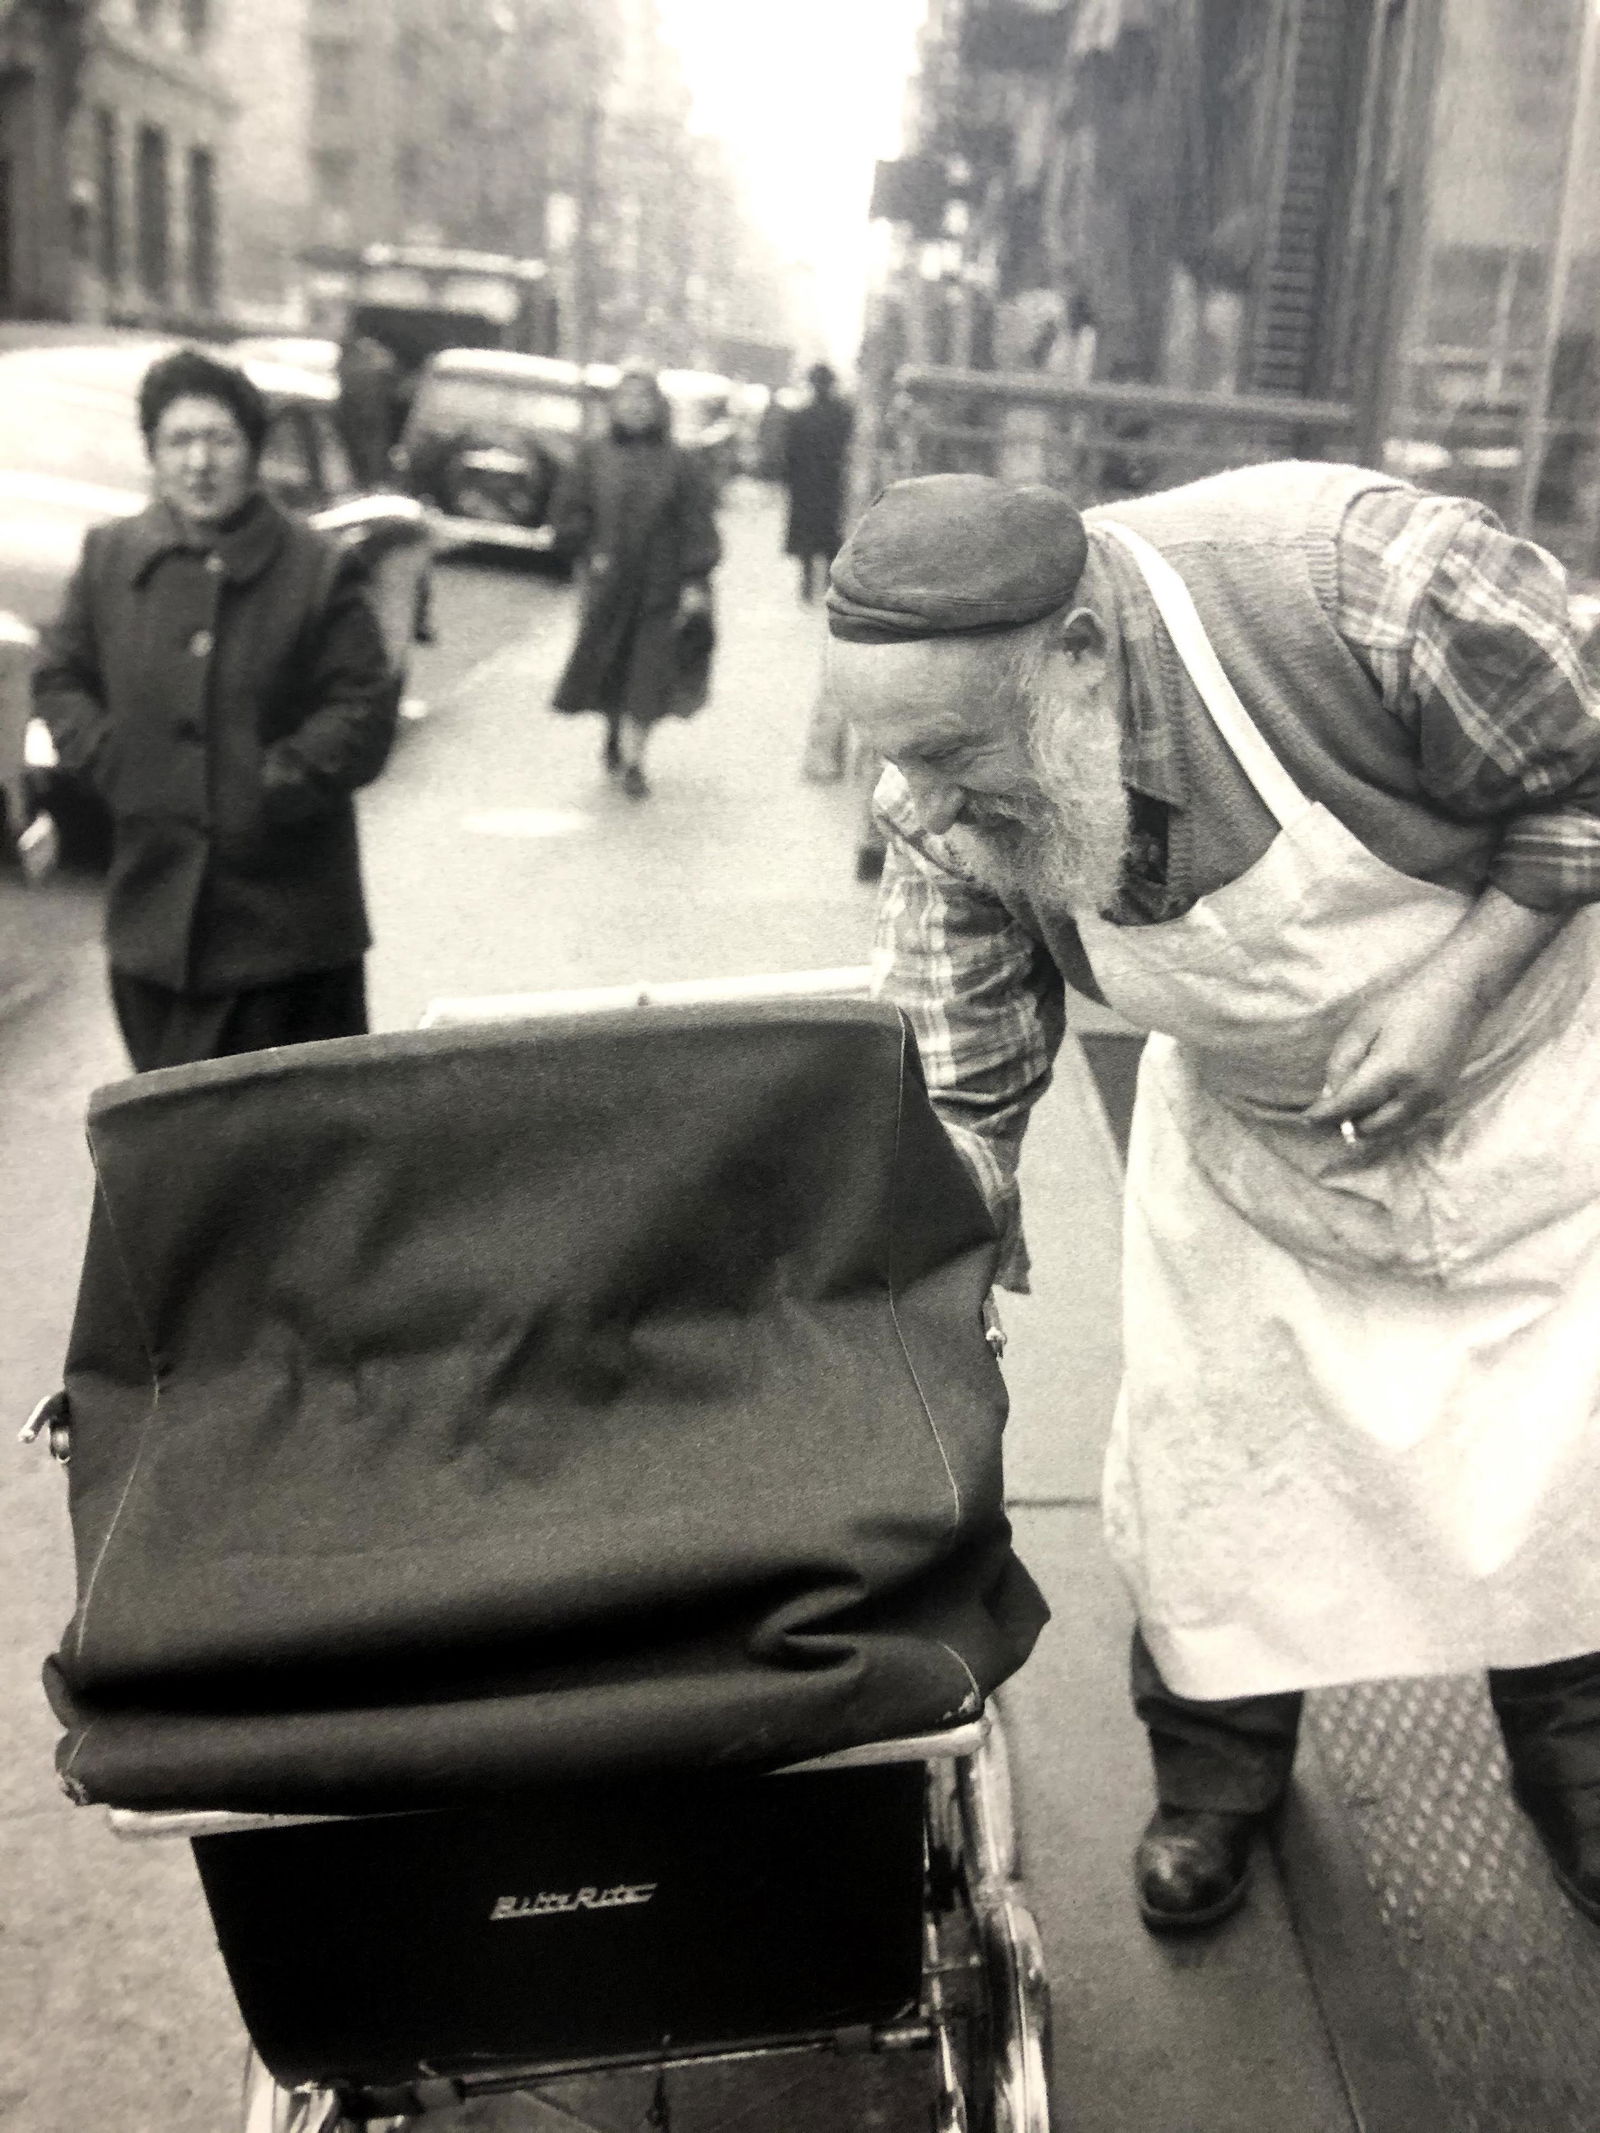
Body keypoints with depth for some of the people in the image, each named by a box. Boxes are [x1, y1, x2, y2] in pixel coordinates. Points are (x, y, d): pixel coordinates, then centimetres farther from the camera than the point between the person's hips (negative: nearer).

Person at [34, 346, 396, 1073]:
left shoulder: (317, 570, -5)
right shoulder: (109, 557, 6)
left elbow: (365, 711, -7)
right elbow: (60, 678, 13)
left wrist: (280, 780, -15)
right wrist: (107, 759, -2)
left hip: (287, 915, -3)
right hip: (155, 900, 4)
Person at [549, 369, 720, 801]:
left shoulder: (678, 463, 1)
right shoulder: (593, 456, 4)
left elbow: (696, 526, -1)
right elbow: (567, 511, 8)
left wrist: (694, 581, -8)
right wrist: (591, 551, -4)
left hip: (660, 587, -1)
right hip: (608, 583, 1)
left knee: (648, 673, -4)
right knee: (609, 668, 6)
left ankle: (632, 757, 1)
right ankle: (616, 734, 31)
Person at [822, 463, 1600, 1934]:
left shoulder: (1379, 583, -34)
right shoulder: (939, 806, -22)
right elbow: (965, 1081, -8)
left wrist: (1447, 994, -25)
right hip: (1241, 1125, 3)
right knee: (1201, 1450, 3)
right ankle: (1218, 1772, 30)